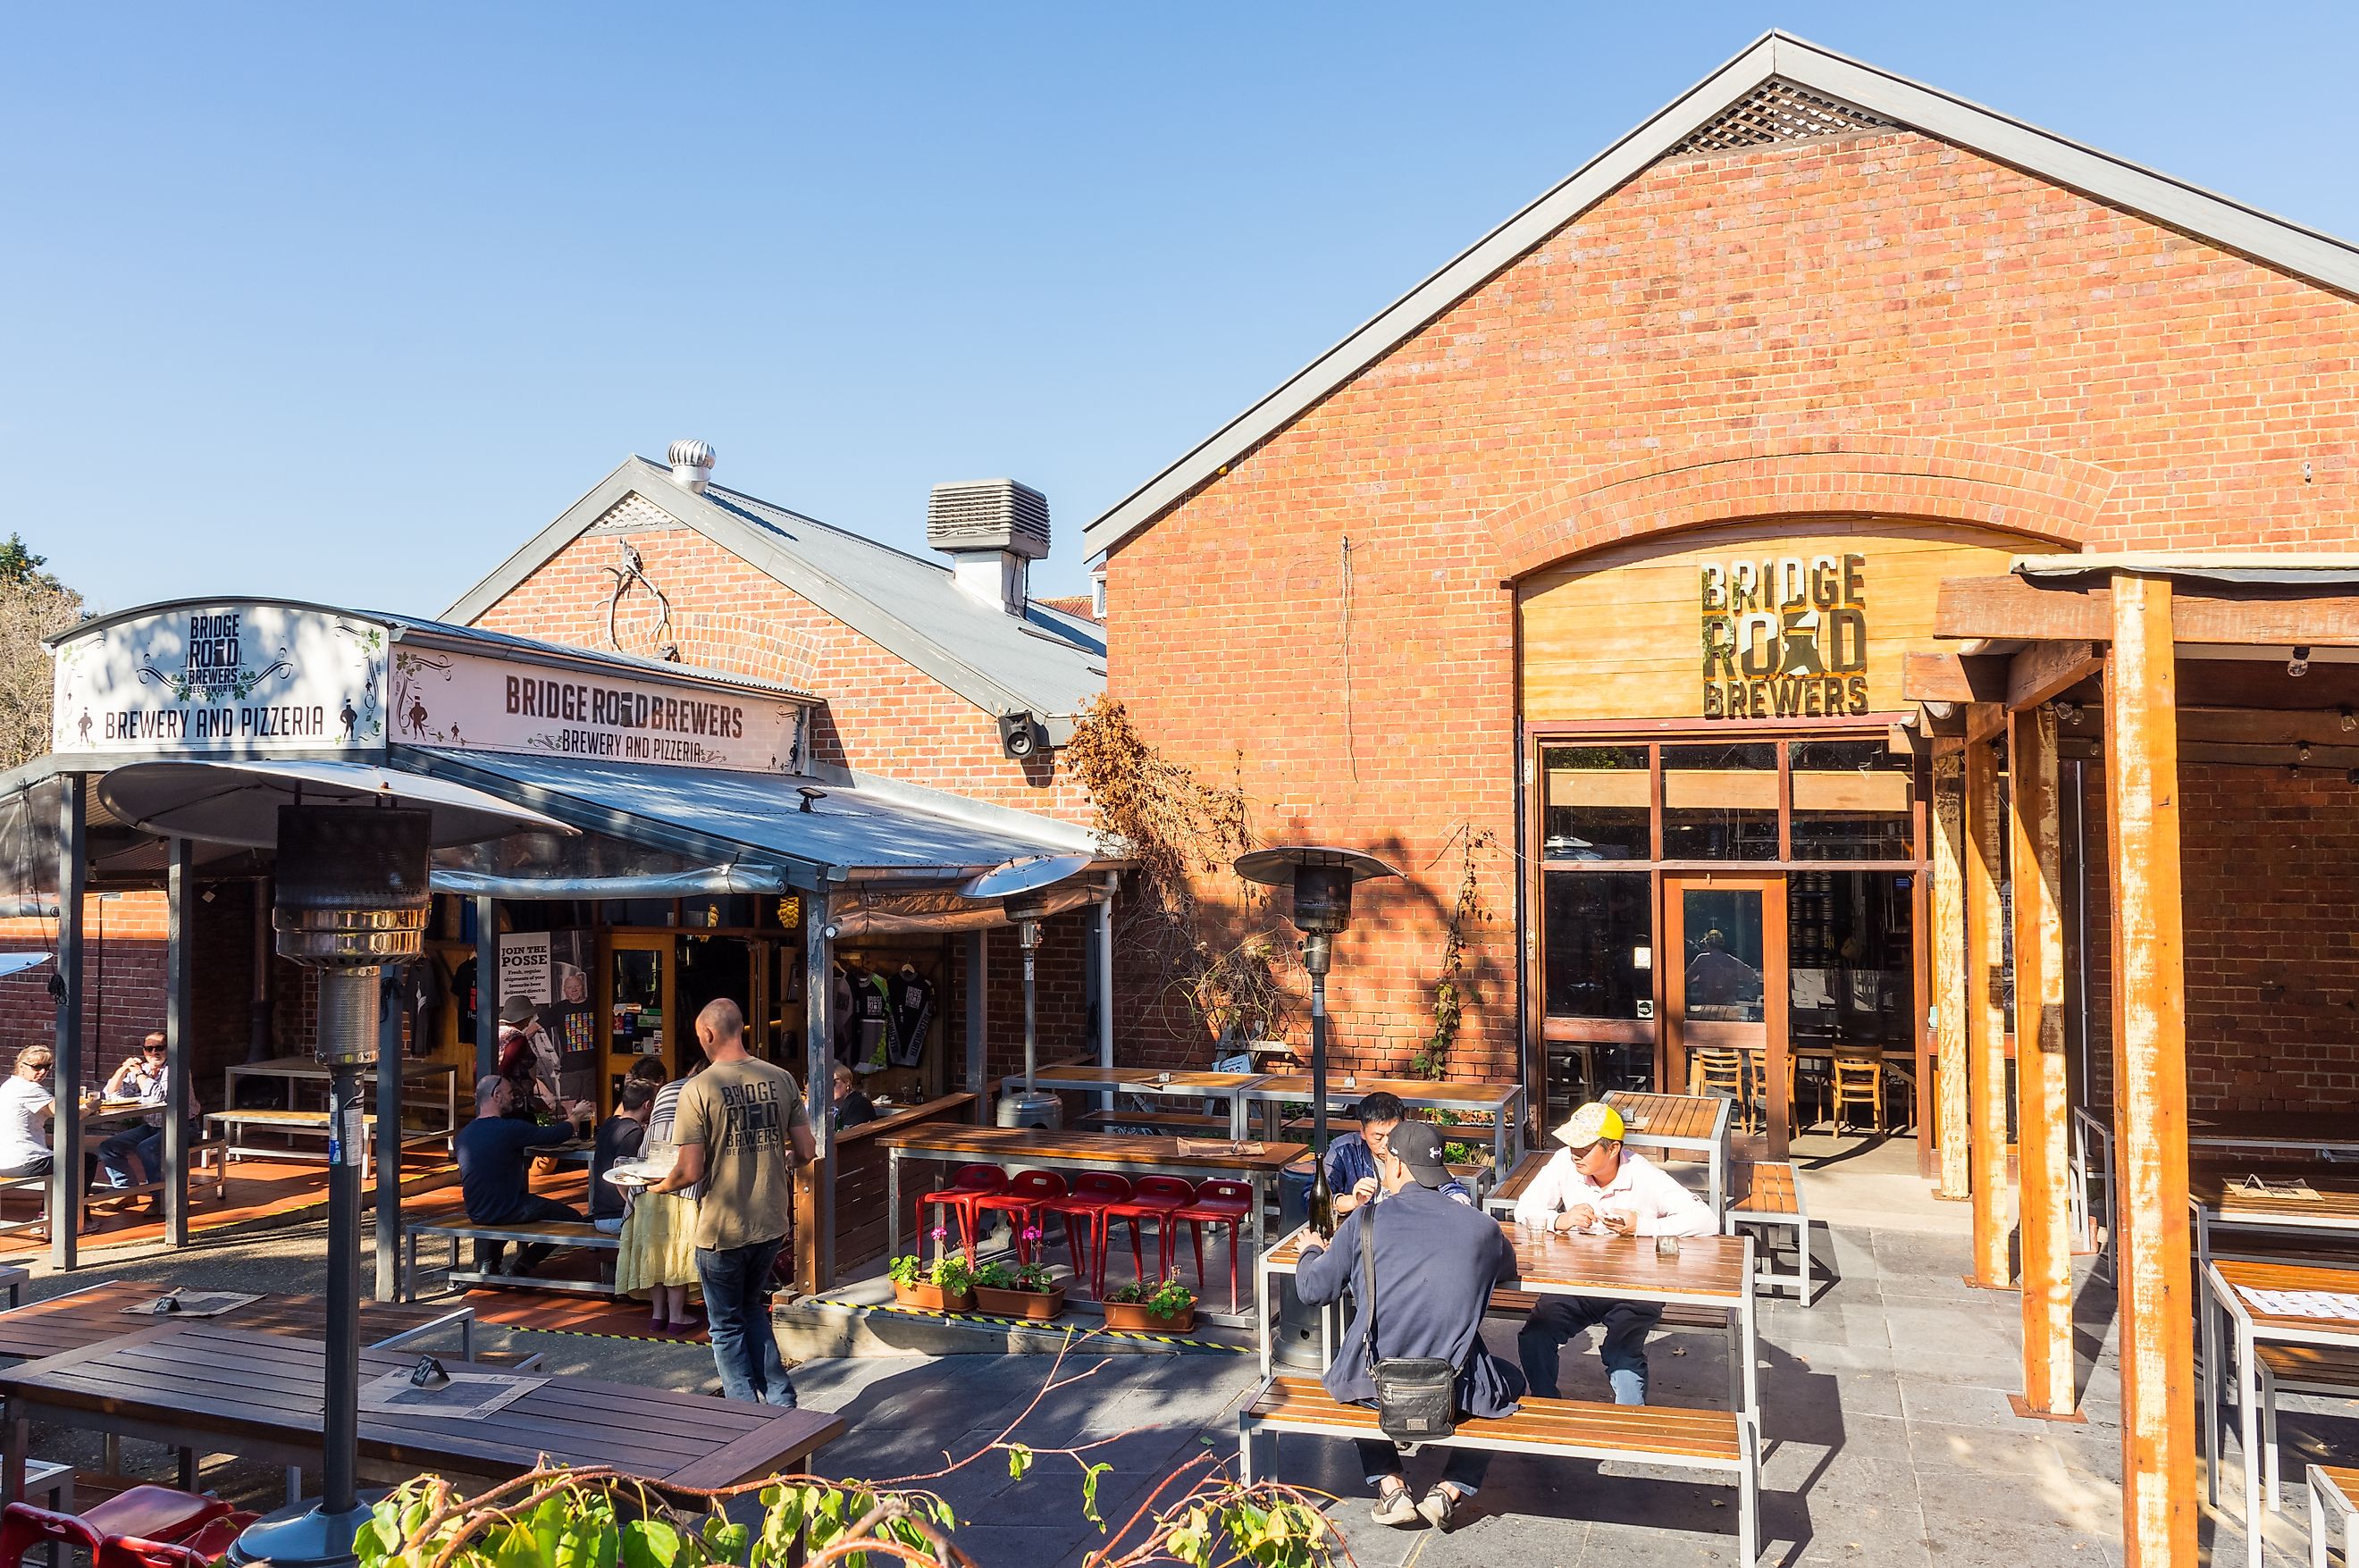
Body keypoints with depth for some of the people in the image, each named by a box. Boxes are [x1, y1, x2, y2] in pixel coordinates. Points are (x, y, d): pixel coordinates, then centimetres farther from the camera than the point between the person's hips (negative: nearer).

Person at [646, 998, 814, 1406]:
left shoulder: (698, 1089, -14)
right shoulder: (782, 1079, -2)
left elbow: (690, 1171, -16)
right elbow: (805, 1151, 1)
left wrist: (659, 1187, 5)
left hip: (723, 1228, -5)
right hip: (772, 1222, 5)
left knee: (727, 1325, 14)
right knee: (752, 1306, 26)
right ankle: (780, 1400, 23)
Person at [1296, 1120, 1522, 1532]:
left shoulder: (1364, 1220, -6)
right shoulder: (1483, 1227, -3)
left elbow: (1314, 1291, 4)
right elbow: (1508, 1271, 21)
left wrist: (1310, 1253, 25)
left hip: (1371, 1386, 0)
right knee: (1511, 1382, 31)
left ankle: (1389, 1484, 20)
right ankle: (1450, 1489, 15)